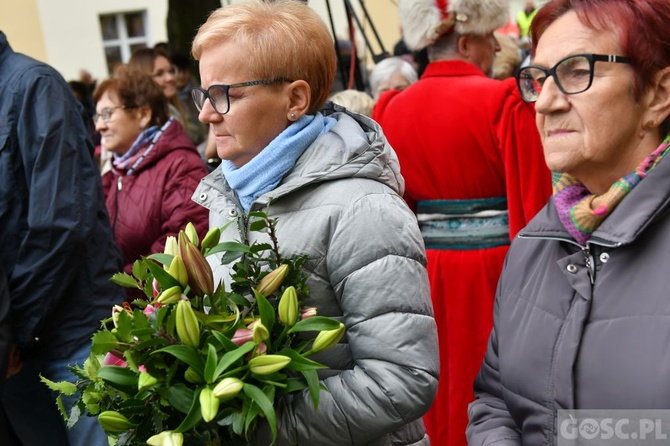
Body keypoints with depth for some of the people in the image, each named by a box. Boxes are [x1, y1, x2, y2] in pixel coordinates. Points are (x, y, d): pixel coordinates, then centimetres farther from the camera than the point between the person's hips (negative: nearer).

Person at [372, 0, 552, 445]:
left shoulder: (393, 108, 4)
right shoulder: (504, 101, -11)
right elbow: (533, 206, -12)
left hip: (426, 273, 5)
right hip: (494, 270, -5)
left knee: (440, 395, 16)